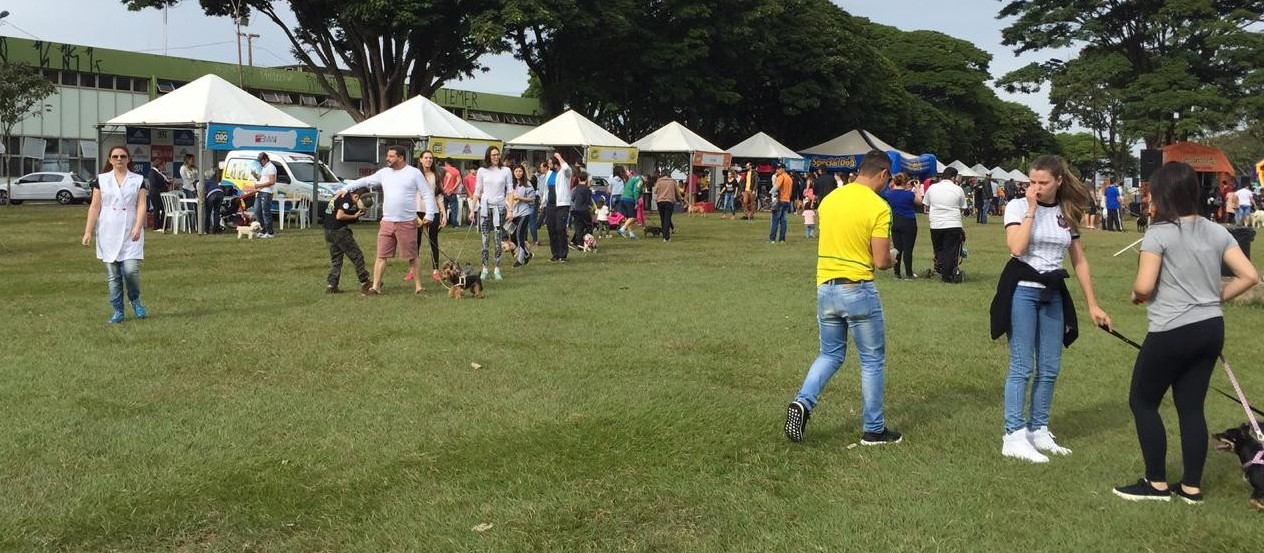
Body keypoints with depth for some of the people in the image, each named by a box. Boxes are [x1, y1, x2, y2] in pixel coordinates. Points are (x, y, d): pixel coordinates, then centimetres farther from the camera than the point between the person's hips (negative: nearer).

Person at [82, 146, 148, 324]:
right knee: (112, 275, 3)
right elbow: (94, 206, 5)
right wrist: (88, 231, -1)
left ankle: (135, 300, 14)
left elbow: (141, 205, -2)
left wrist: (138, 227, -16)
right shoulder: (101, 180, 7)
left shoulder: (138, 180, 6)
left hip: (131, 233, -1)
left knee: (131, 270, -14)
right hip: (108, 233, 1)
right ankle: (118, 311, 12)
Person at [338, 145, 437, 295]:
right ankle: (375, 287, 9)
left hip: (407, 222, -4)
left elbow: (427, 194, -4)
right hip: (387, 222, 4)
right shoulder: (384, 172, 9)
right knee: (381, 255, 4)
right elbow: (365, 181, 18)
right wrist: (346, 188, 14)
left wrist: (429, 214, -12)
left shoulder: (414, 173, -4)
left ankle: (418, 286, 14)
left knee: (411, 256, 4)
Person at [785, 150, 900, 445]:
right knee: (872, 361, 9)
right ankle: (873, 430, 18)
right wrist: (892, 259, 8)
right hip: (858, 290, -6)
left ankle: (803, 402, -3)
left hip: (825, 287, 6)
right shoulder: (878, 207, -13)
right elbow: (881, 261, -13)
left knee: (830, 355, 19)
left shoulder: (829, 199, 6)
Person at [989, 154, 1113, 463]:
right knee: (1022, 367, -5)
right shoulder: (1018, 206, -5)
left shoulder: (1067, 214, 7)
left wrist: (1092, 305, 9)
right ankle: (1014, 437, -2)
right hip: (1022, 290, -5)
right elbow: (1017, 247, -22)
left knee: (1050, 369, 8)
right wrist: (1032, 209, -17)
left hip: (1053, 293, 5)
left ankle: (1038, 430, 20)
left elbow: (1080, 261, 11)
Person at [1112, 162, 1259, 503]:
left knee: (1142, 401, 8)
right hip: (1211, 329, 7)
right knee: (1191, 406, 13)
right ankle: (1192, 487, 18)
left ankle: (1157, 484, 11)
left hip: (1173, 333, -7)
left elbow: (1144, 286, -17)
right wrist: (1216, 297, 13)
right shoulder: (1216, 232, 6)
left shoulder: (1159, 233, -12)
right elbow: (1249, 276, 3)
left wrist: (1135, 295, 5)